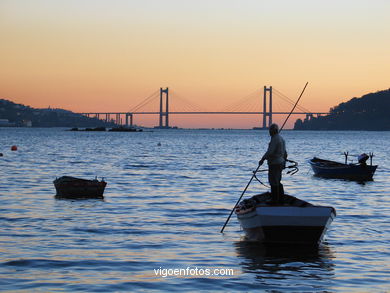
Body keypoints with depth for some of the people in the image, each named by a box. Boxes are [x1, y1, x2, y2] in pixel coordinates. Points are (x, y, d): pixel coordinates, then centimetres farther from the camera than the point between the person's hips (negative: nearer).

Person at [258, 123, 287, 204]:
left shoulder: (275, 139, -17)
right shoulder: (281, 138, 15)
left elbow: (270, 152, -23)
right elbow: (285, 153, 20)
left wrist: (262, 159, -15)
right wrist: (284, 162, 27)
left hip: (274, 164, -10)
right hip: (280, 163, 10)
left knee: (274, 183, -5)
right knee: (278, 182, 17)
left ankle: (275, 201, -3)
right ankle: (281, 200, 20)